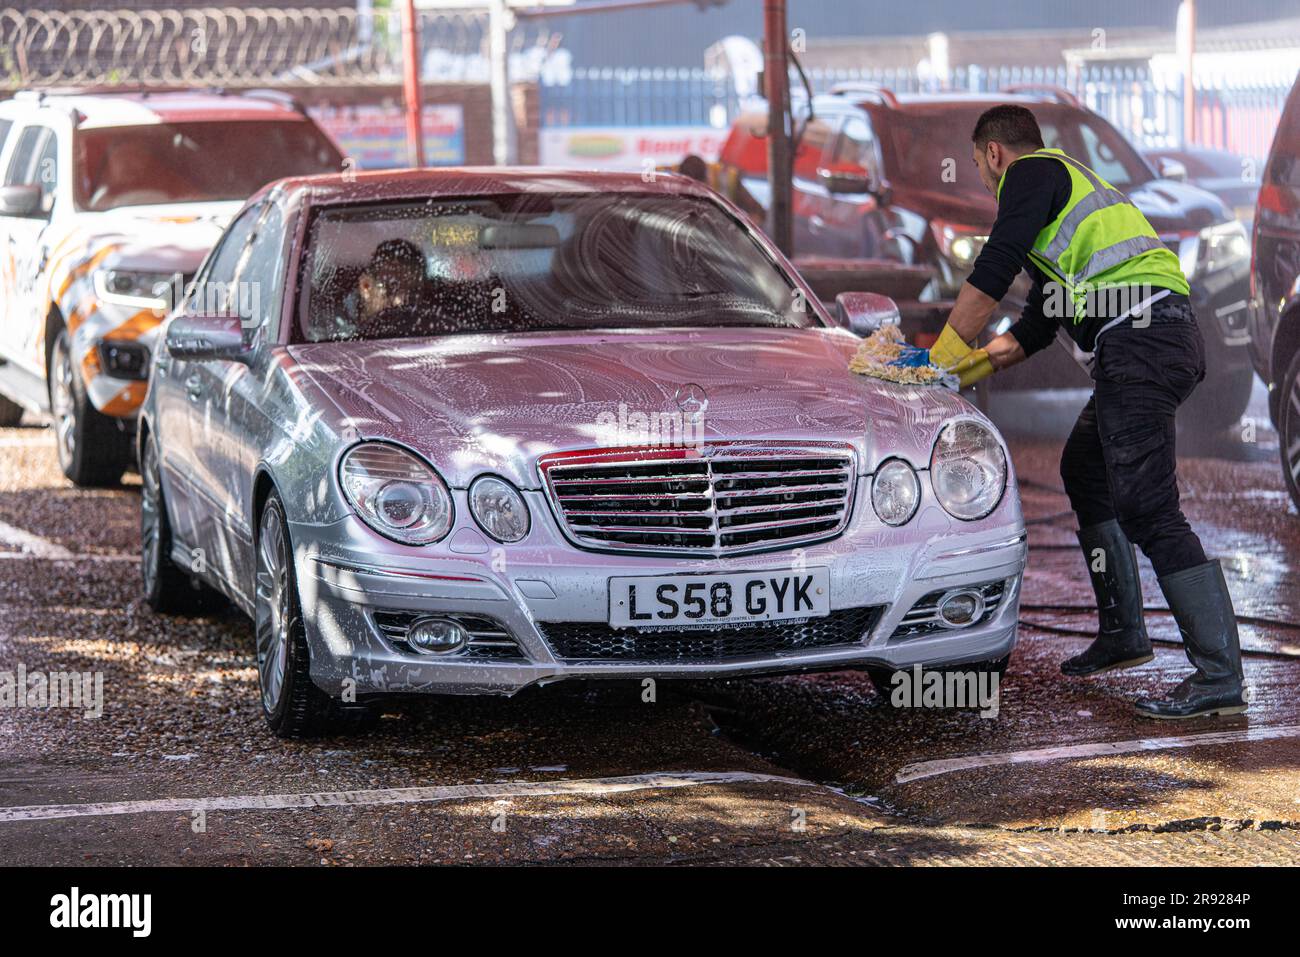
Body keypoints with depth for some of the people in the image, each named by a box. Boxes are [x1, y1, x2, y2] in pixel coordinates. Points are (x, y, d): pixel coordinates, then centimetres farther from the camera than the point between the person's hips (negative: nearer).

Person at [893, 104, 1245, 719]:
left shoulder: (1031, 173, 4)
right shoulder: (1069, 183, 33)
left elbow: (993, 273, -7)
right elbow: (1043, 319, 35)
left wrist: (944, 355, 0)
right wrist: (978, 366, 34)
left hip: (1137, 341, -10)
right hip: (1172, 339, 10)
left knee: (1147, 509, -14)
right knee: (1085, 469, 26)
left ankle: (1219, 675, -21)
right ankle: (1122, 633, 26)